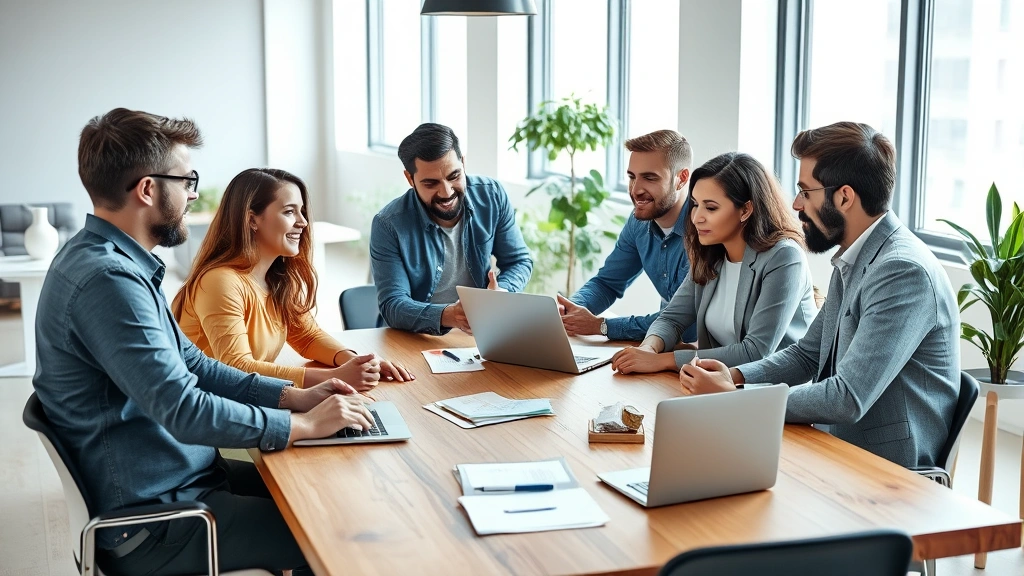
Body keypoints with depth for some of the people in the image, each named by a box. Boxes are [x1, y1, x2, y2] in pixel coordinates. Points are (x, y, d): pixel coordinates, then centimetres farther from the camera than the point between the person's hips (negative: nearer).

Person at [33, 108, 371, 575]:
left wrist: (292, 395, 2)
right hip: (149, 526, -10)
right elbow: (183, 410, -29)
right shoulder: (108, 278, -26)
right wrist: (305, 424, -18)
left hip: (176, 478, 10)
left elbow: (190, 363, 12)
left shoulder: (114, 260, 7)